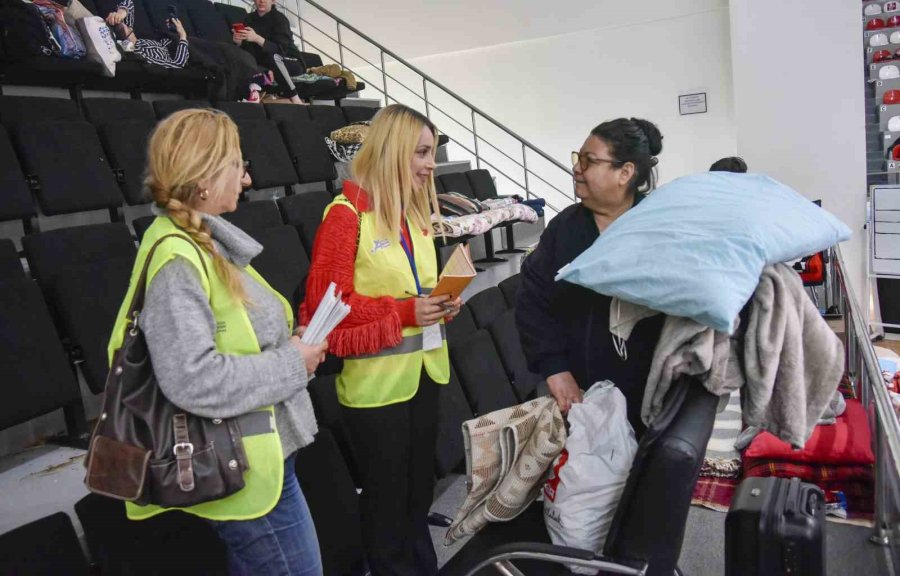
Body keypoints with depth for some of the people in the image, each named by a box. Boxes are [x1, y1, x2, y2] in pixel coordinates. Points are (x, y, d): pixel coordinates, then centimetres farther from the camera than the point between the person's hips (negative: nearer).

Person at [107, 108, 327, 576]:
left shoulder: (204, 243, 9)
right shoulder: (176, 260, -22)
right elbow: (192, 380, -30)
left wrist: (290, 348, 2)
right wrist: (291, 363, -20)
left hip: (261, 455, 9)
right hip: (248, 472, -9)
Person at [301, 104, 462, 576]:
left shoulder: (415, 212, 9)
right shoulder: (346, 214, -16)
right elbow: (325, 299, -19)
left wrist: (442, 303, -1)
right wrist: (403, 312, -23)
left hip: (423, 371, 8)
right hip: (377, 381, -8)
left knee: (420, 489, 22)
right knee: (387, 496, 10)